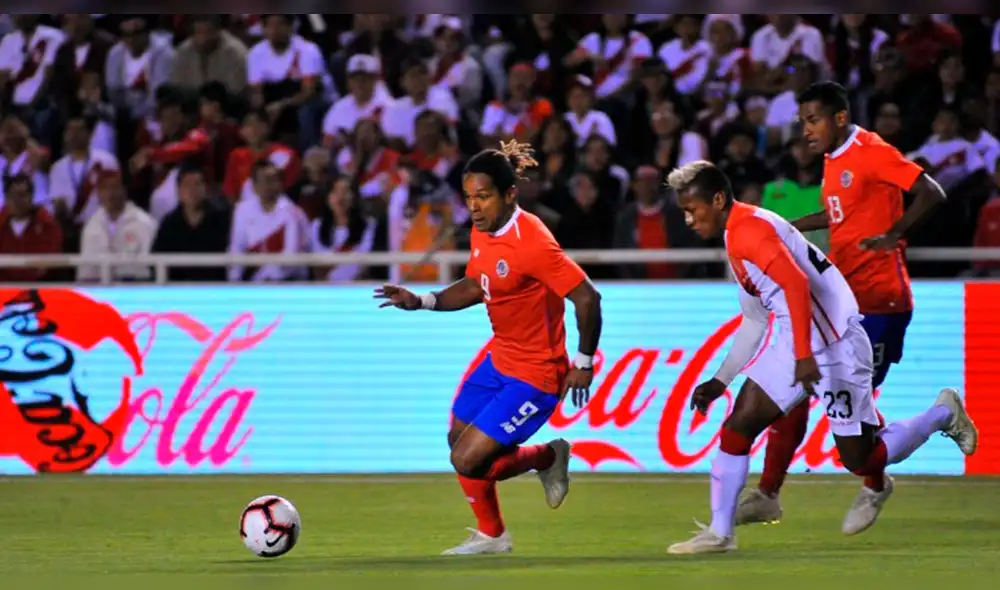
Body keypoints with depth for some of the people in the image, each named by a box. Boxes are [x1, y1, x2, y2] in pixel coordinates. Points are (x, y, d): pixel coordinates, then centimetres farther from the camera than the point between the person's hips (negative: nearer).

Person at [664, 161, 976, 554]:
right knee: (737, 426, -2)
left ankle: (943, 414, 21)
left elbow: (796, 284, -30)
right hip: (794, 345, 10)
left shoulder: (749, 230, -17)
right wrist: (720, 381, 24)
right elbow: (754, 322, 25)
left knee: (857, 458, -3)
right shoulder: (735, 239, 16)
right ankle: (719, 533, 2)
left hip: (834, 342, -10)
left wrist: (804, 356, -33)